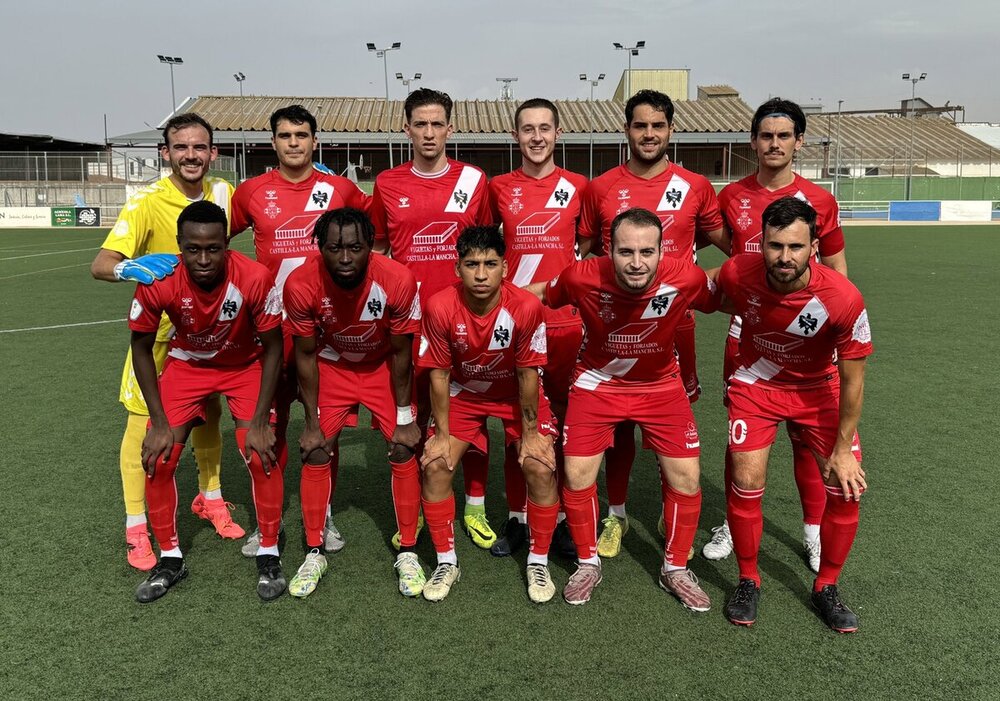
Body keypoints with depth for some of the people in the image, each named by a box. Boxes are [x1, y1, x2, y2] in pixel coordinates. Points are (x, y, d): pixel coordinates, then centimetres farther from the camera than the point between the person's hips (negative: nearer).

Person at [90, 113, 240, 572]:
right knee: (143, 423, 0)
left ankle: (210, 499, 34)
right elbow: (100, 264, -25)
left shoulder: (223, 193, -6)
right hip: (159, 330, -4)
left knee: (209, 414, 14)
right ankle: (136, 529, 13)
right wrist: (130, 267, -49)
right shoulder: (147, 203, -19)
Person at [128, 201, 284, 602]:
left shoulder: (255, 278, -32)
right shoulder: (157, 282, -28)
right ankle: (170, 558, 14)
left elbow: (273, 348, -18)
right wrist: (160, 422, -14)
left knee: (261, 455, -15)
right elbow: (141, 347, -10)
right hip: (187, 365, 2)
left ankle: (268, 555, 6)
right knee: (157, 458, -7)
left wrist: (258, 421, -20)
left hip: (246, 366, -1)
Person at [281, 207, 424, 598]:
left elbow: (401, 353, -16)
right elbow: (305, 355, -14)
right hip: (331, 366, 1)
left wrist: (404, 418, -10)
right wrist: (312, 423, -10)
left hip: (383, 367, 0)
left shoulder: (397, 280, -31)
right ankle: (315, 553, 14)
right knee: (315, 453, -4)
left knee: (403, 451, -6)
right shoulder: (301, 284, -29)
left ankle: (407, 553, 10)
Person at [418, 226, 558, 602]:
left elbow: (527, 374, -18)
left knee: (541, 467, -15)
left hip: (516, 394, -1)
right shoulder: (440, 307, -27)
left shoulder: (525, 306, -29)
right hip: (463, 393, 1)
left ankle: (538, 561, 8)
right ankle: (446, 562, 10)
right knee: (435, 465, -11)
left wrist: (530, 433, -11)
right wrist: (442, 435, -12)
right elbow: (439, 375, -15)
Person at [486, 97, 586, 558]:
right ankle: (516, 518, 20)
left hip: (565, 321, 0)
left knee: (564, 422, 6)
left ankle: (563, 518, 18)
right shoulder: (499, 188, 6)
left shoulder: (577, 186, 5)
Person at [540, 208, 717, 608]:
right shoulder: (583, 278, -28)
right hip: (597, 383, 0)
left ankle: (675, 569, 23)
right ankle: (588, 564, 22)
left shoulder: (686, 278, -27)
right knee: (577, 476, -4)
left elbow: (722, 300, -4)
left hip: (661, 385, 1)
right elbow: (542, 295, -6)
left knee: (685, 478, -2)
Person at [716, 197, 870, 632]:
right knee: (746, 483, -10)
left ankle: (826, 588, 19)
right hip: (757, 383, 0)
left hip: (818, 388, 0)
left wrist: (842, 450, -13)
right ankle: (748, 581, 15)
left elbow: (852, 380, -17)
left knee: (847, 489, -5)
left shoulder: (843, 299, -30)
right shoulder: (737, 274, -27)